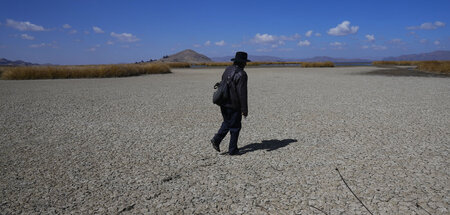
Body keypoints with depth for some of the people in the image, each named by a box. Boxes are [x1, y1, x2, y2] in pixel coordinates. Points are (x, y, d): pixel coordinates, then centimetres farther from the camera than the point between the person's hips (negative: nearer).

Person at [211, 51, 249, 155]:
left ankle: (216, 139, 9)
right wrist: (244, 109, -15)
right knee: (235, 127, 7)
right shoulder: (241, 74, -18)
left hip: (224, 103, 7)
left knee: (227, 123, 24)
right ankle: (232, 150, 16)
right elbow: (242, 93, -20)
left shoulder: (227, 70, 8)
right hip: (234, 105, -7)